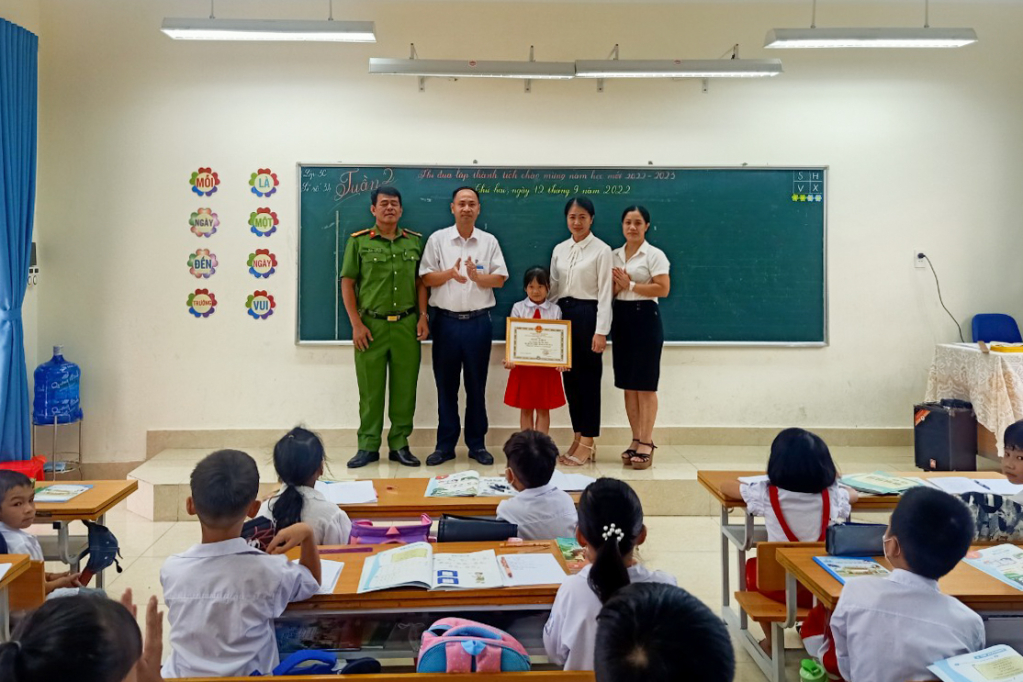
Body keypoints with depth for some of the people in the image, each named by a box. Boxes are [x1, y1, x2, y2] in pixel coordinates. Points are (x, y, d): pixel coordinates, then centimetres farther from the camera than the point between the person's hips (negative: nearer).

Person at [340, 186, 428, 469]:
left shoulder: (415, 241, 10)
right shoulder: (359, 241, 1)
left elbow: (420, 281, 12)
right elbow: (347, 283, 0)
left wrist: (423, 316, 1)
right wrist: (356, 324, -6)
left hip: (407, 325, 2)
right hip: (371, 325, -2)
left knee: (405, 388, 6)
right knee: (370, 389, 4)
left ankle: (399, 445, 17)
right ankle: (368, 447, 14)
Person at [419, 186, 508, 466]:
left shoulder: (489, 241, 5)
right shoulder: (438, 239, 4)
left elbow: (500, 279, 1)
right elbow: (426, 278, 0)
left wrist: (477, 276, -18)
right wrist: (450, 273, -19)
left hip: (478, 321, 0)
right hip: (446, 320, 0)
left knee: (477, 385, 7)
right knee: (446, 385, 6)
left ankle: (477, 444, 17)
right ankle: (445, 445, 15)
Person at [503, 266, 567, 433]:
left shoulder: (555, 310, 2)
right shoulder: (518, 308, 1)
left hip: (547, 366, 0)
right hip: (523, 364, 0)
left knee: (543, 409, 7)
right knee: (525, 408, 8)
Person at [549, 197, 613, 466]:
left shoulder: (601, 250, -6)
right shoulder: (559, 250, 11)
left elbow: (605, 293, -9)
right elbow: (553, 288, 14)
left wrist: (601, 331, -15)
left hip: (588, 315, -6)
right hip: (563, 314, 6)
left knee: (588, 378, -1)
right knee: (570, 377, 9)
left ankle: (587, 442, 7)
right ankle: (578, 438, 18)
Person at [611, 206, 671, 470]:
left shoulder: (654, 255, -5)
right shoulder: (614, 255, 12)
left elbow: (663, 289, -14)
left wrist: (631, 285, -14)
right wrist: (617, 285, -6)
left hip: (645, 317, -6)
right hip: (620, 318, 6)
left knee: (645, 384, -4)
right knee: (628, 384, 7)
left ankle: (647, 443, 1)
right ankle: (636, 439, 15)